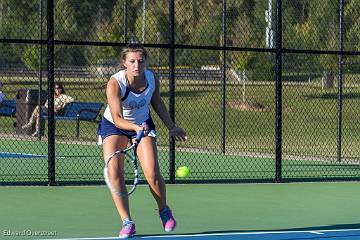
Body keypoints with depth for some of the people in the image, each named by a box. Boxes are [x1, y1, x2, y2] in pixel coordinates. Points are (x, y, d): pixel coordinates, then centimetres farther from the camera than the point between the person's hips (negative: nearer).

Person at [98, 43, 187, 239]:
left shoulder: (152, 79, -17)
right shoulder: (115, 83, -30)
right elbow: (117, 119, -35)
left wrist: (171, 127, 11)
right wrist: (136, 127, -52)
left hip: (143, 124, 2)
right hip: (114, 126, -2)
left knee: (152, 174, -12)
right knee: (114, 173, -19)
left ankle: (164, 210, 17)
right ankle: (127, 223, -10)